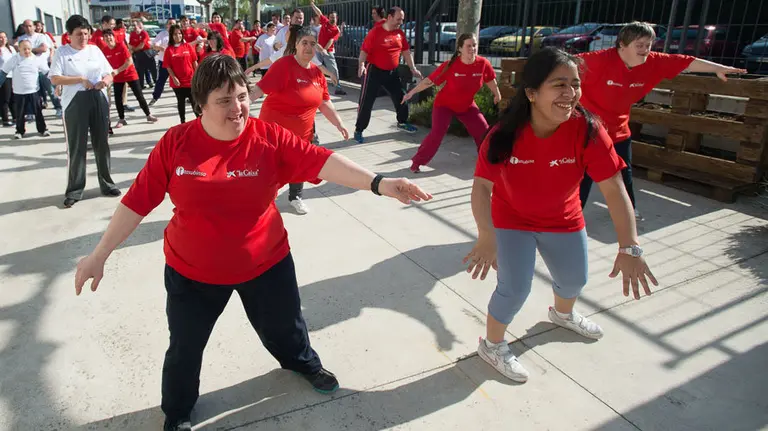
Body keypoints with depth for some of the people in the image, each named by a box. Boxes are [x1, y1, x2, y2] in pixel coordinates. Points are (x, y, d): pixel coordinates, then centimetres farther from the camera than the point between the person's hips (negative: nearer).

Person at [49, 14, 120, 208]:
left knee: (102, 143, 9)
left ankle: (106, 183, 20)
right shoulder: (61, 52, 0)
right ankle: (74, 190, 9)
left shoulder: (95, 50, 10)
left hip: (99, 99, 3)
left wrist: (106, 80, -10)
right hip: (75, 102, -3)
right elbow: (55, 79, -8)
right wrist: (81, 79, -14)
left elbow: (109, 74, 13)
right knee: (76, 147, 0)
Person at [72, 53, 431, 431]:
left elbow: (321, 160, -27)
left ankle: (304, 363, 59)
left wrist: (378, 183, -40)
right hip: (192, 270, 0)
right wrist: (100, 254, -5)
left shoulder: (270, 138, -15)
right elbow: (138, 200, -8)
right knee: (184, 348, 17)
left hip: (266, 262, 1)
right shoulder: (174, 144, -13)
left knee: (284, 327, 23)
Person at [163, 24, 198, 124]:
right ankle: (183, 122, 21)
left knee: (194, 101, 4)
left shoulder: (188, 46, 1)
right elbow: (168, 66, -3)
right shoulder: (169, 49, -3)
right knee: (181, 102, 11)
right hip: (177, 81, 0)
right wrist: (174, 78, -13)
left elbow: (194, 62, 4)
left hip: (190, 79, 0)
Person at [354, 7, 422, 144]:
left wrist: (413, 69, 6)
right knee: (366, 102, -5)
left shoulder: (400, 33, 3)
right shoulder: (375, 32, -13)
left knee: (401, 97, 14)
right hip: (375, 71, -6)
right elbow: (364, 51, -14)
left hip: (392, 72, 6)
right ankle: (358, 130, 3)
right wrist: (361, 65, -30)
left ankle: (402, 122, 37)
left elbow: (406, 51, 10)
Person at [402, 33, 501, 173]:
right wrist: (412, 92, -20)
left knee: (484, 131, 1)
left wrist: (497, 95, 17)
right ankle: (417, 162, -4)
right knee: (437, 133, -18)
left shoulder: (483, 64, -18)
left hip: (467, 106, 4)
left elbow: (490, 80, 2)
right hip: (444, 104, -4)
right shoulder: (450, 65, -26)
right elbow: (430, 81, -19)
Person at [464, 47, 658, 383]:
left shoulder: (587, 130, -27)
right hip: (512, 219, -3)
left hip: (563, 219, 4)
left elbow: (614, 189, -29)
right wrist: (486, 236, -49)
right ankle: (492, 346, 20)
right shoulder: (505, 134, -30)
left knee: (574, 278, 21)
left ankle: (563, 314, 59)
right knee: (515, 288, -9)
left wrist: (629, 248, -37)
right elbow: (482, 185, -34)